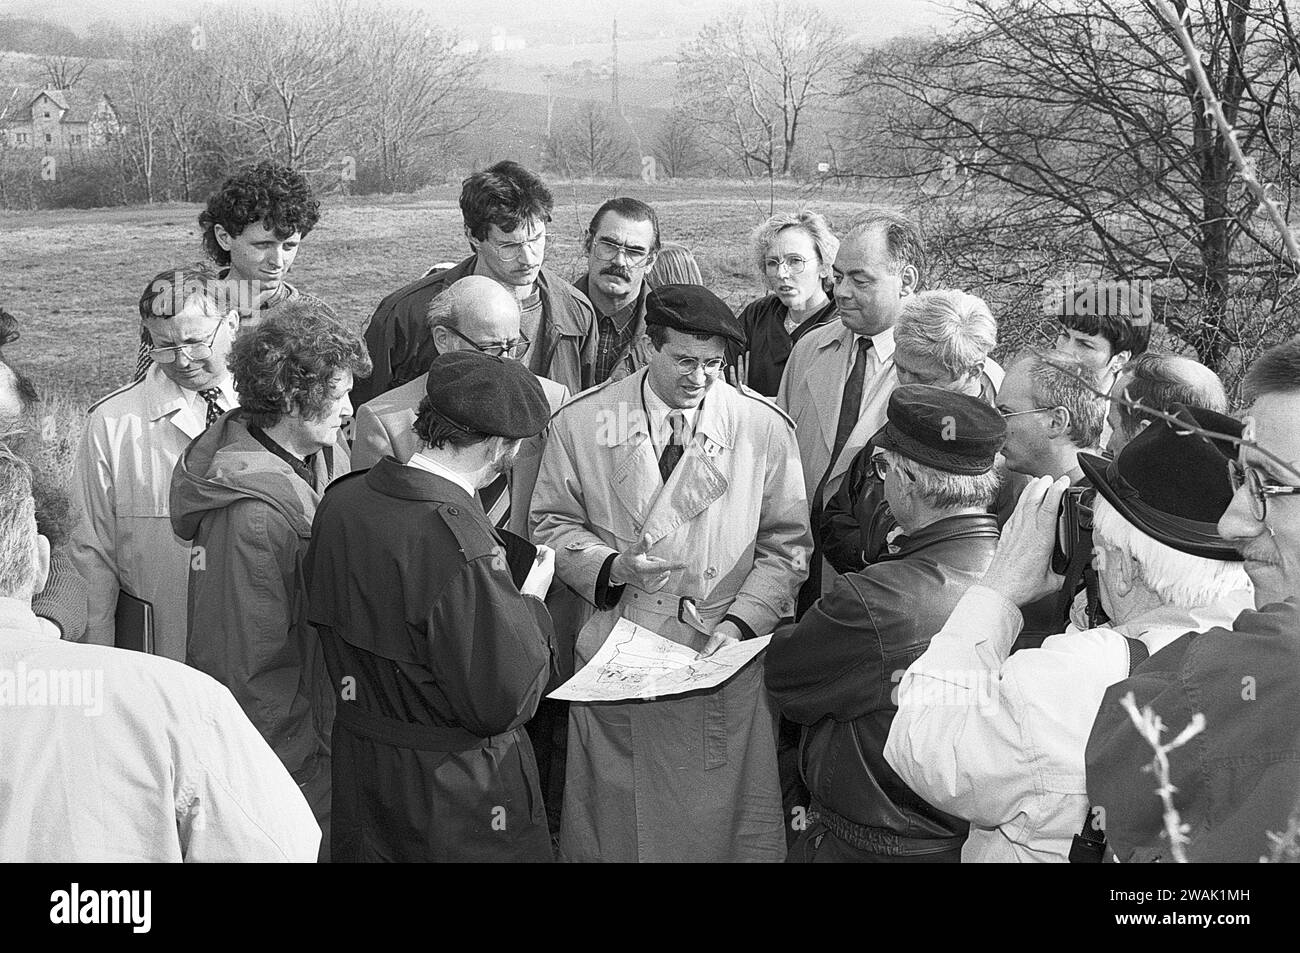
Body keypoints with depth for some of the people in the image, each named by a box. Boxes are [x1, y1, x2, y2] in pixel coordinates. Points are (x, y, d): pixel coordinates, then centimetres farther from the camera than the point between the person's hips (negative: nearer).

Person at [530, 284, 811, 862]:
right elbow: (551, 524, 6)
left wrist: (739, 622, -10)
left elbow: (785, 546, 3)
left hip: (723, 660, 0)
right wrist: (611, 566, -13)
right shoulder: (581, 422, -1)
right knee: (611, 820, 8)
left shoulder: (765, 428, -2)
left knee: (720, 822, 5)